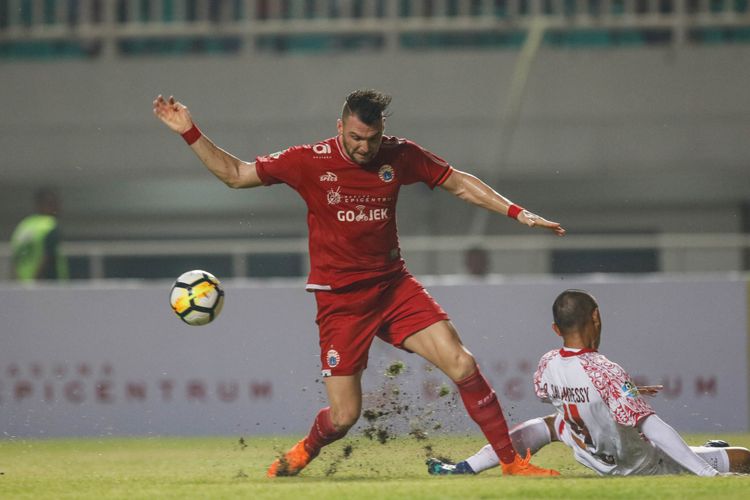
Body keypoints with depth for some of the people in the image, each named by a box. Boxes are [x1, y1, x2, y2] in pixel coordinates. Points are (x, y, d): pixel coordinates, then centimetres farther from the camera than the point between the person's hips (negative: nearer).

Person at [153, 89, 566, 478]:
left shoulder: (399, 156, -2)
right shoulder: (309, 162, -8)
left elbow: (459, 183, 9)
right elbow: (234, 173, 0)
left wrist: (517, 213, 2)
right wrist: (189, 133, -9)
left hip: (393, 285, 2)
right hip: (339, 298, -2)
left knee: (462, 365, -15)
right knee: (343, 417, -3)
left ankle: (511, 462, -4)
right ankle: (306, 450, 33)